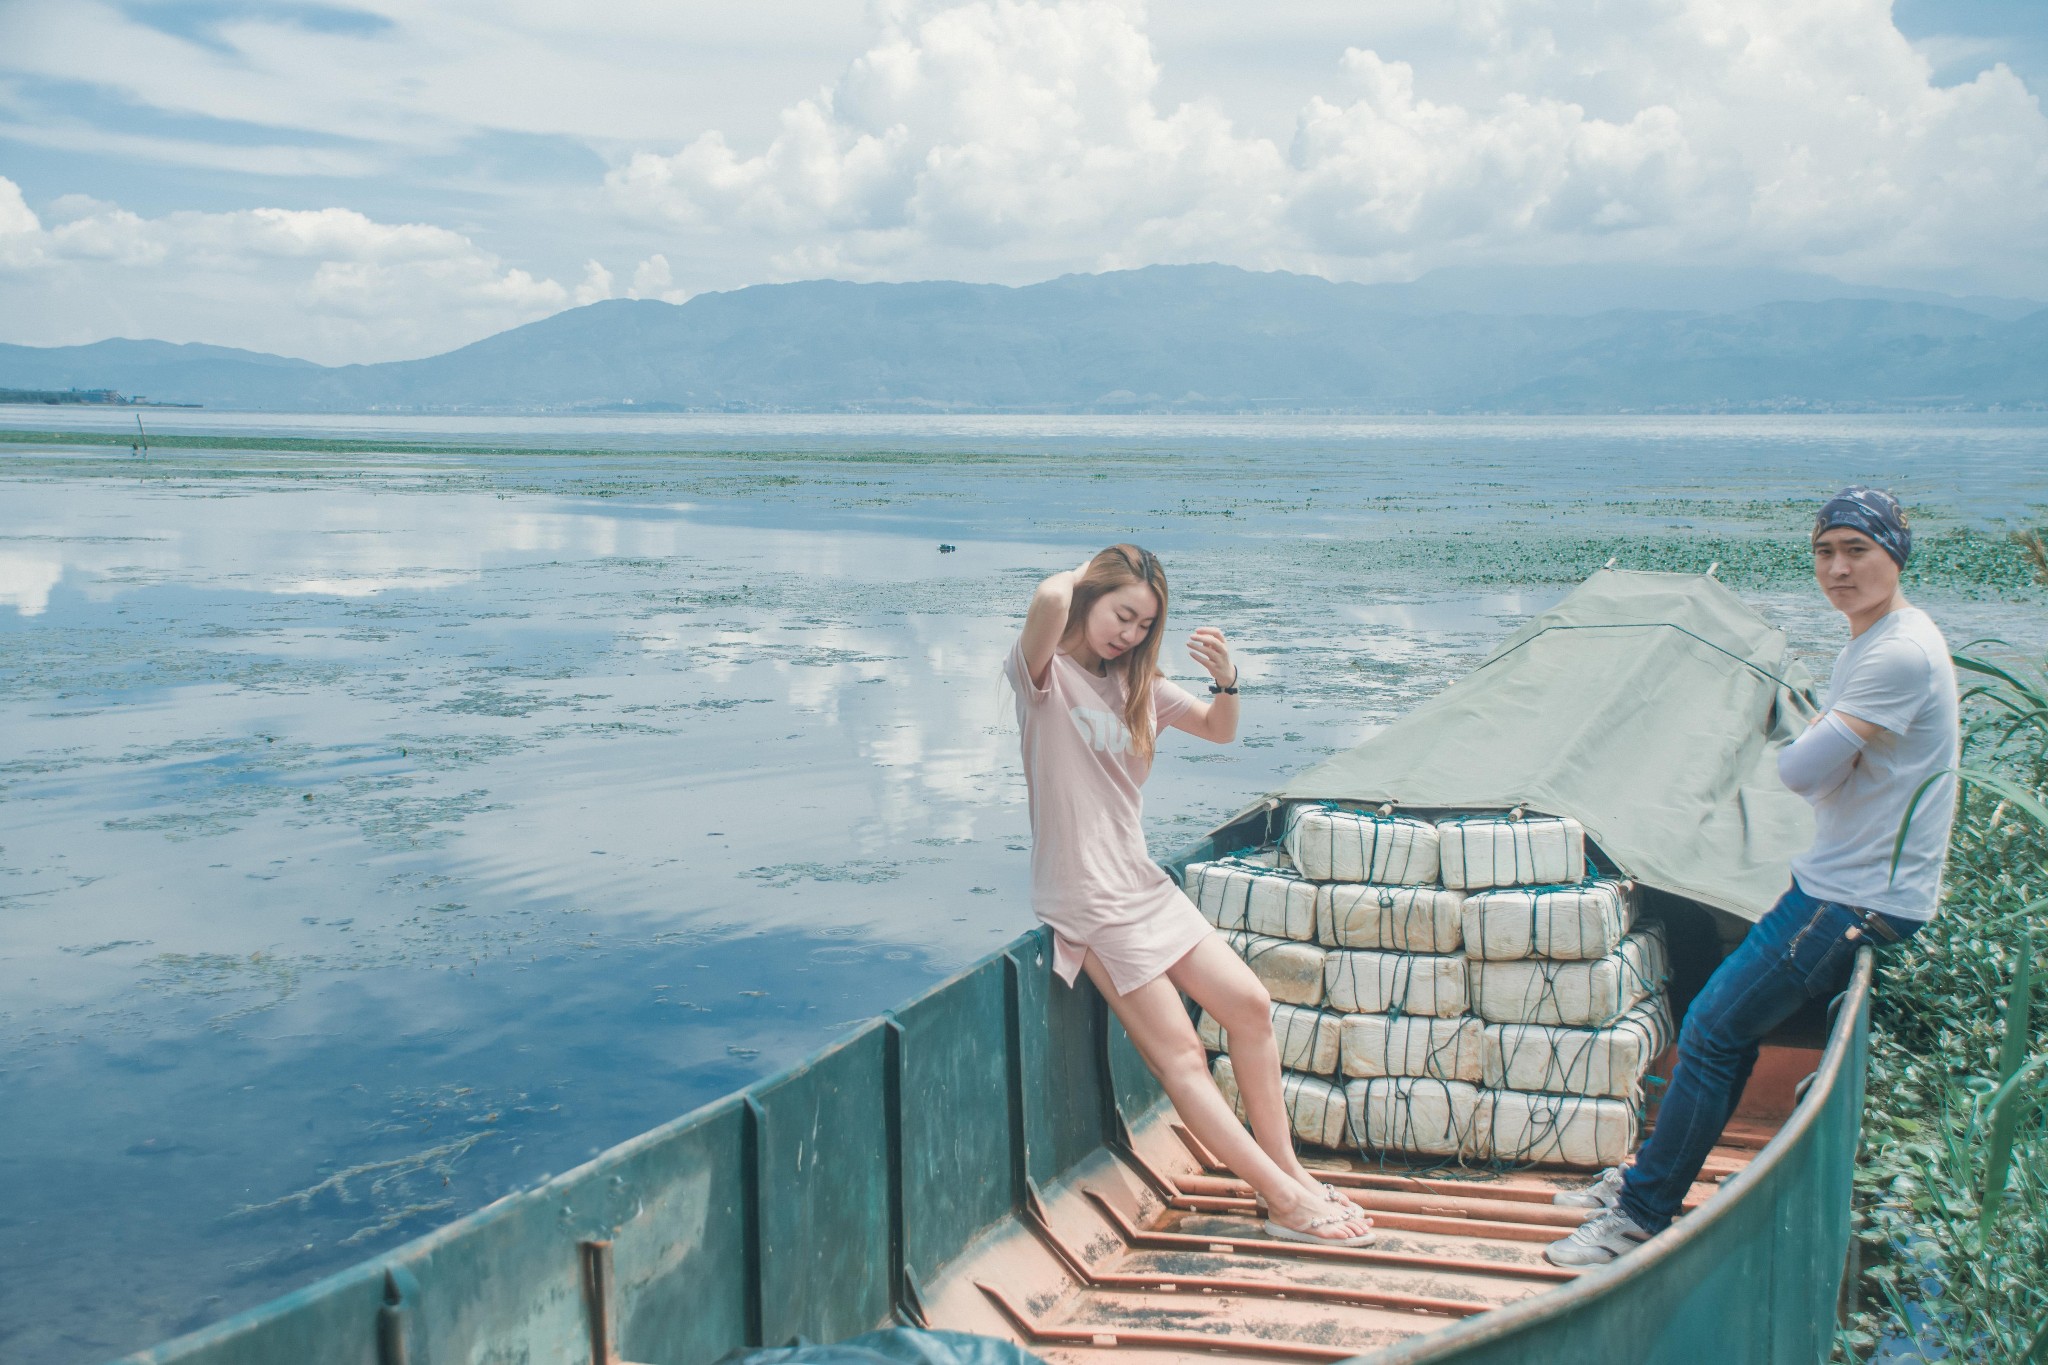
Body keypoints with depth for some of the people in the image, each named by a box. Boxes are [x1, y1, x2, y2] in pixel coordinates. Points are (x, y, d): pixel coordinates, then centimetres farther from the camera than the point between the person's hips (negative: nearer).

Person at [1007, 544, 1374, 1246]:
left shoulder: (1134, 683, 12)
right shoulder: (1046, 674, -11)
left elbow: (1218, 730, 16)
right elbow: (1048, 600, -34)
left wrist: (1226, 681, -5)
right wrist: (1080, 575, -11)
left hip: (1143, 882, 8)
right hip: (1087, 901, -8)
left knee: (1249, 1005, 2)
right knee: (1180, 1055, -8)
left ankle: (1286, 1168, 13)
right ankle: (1286, 1200, -6)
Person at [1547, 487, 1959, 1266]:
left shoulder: (1901, 654, -22)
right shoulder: (1868, 642, 13)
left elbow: (1803, 770, -23)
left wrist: (1802, 753, -3)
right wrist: (1816, 755, -3)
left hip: (1859, 902, -10)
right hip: (1837, 881, 10)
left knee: (1713, 1032, -7)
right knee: (1728, 1023, 14)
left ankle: (1642, 1216, 2)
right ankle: (1650, 1177, 26)